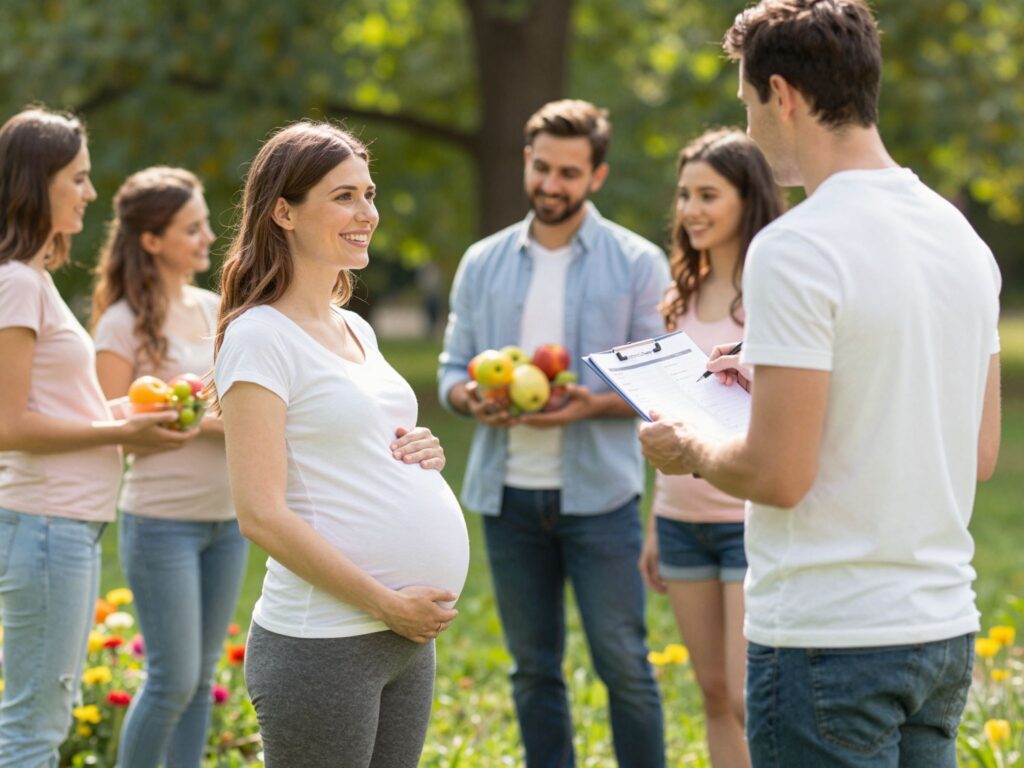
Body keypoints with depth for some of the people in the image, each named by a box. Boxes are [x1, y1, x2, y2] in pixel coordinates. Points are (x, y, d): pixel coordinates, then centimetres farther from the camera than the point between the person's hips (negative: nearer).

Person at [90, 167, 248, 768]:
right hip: (163, 520, -6)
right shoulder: (125, 324, -9)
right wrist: (201, 422, -19)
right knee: (173, 680, -4)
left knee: (202, 677, 11)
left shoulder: (215, 309, 9)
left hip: (228, 517, 6)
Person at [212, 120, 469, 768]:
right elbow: (262, 514, -16)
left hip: (410, 637, 8)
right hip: (324, 644, -8)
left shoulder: (356, 330, 15)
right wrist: (389, 604, -16)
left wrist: (422, 454, 3)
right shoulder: (259, 337, -9)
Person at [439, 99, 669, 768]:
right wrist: (471, 399, -11)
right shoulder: (483, 263, 9)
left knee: (623, 664, -2)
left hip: (598, 492, -3)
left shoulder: (637, 264, -1)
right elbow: (452, 367, 11)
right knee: (533, 669, 11)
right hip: (508, 493, 4)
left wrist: (593, 404, -21)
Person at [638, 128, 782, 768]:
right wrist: (654, 524, 16)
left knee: (751, 699, -10)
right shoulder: (684, 296, 13)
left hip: (752, 518, -7)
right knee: (714, 693, 10)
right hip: (683, 517, 7)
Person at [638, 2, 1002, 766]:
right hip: (945, 626, 8)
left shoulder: (796, 249, -16)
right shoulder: (961, 236, 9)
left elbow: (778, 475, -19)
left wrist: (689, 451, 2)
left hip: (830, 638, -8)